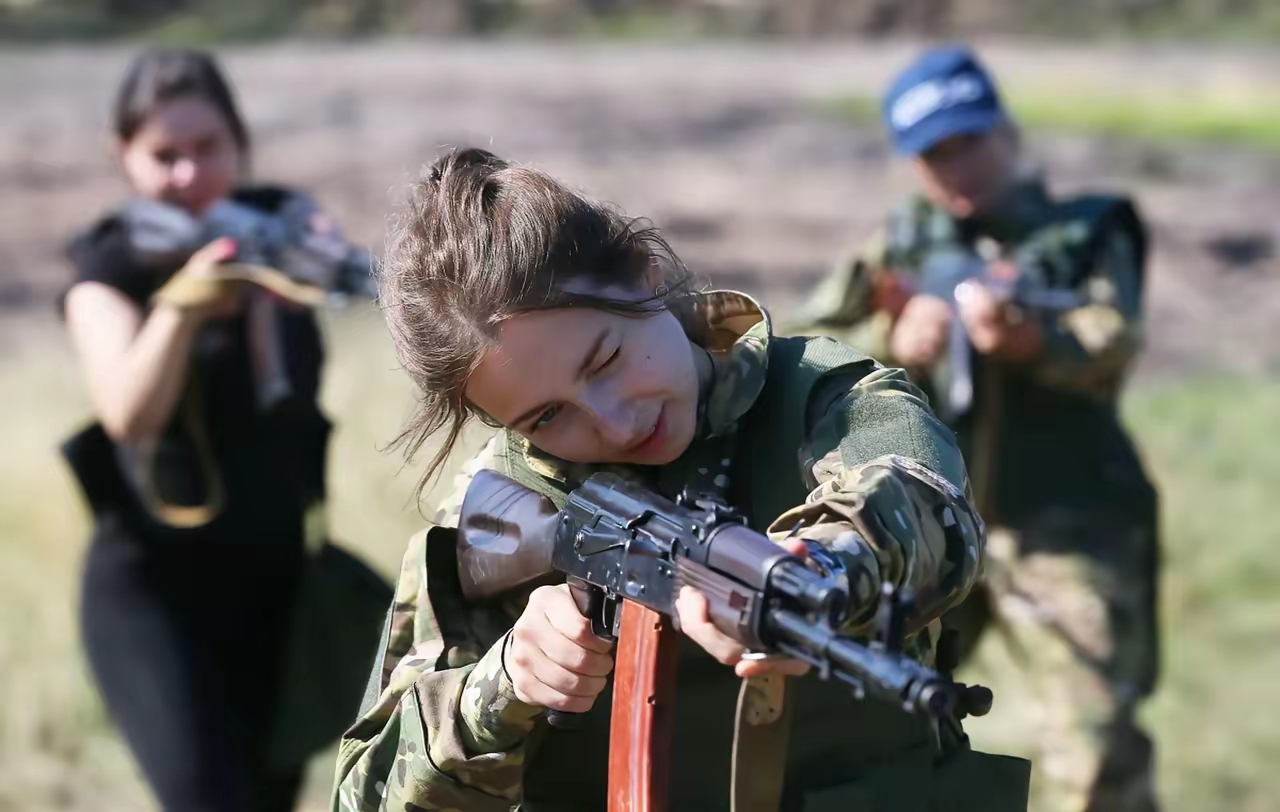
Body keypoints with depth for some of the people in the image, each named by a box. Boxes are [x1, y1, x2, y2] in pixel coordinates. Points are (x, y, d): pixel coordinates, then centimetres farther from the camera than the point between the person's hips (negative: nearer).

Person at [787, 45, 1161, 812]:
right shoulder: (897, 250, 13)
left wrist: (1031, 339, -34)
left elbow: (1111, 347, -12)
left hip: (1065, 530, -3)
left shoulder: (1088, 233, 6)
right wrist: (890, 346, -17)